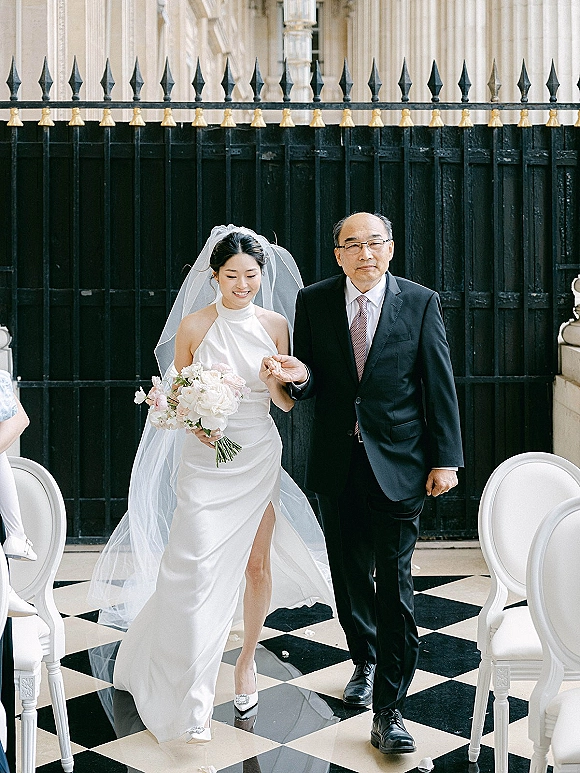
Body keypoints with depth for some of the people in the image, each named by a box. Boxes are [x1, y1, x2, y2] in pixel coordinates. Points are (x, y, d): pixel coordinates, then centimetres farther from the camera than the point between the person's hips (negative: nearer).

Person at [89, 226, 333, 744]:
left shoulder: (275, 325, 2)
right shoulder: (194, 325, -3)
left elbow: (287, 402, 5)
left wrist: (273, 380, -16)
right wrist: (194, 422, -16)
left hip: (260, 456, 2)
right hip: (206, 459, -2)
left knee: (257, 564, 10)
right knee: (198, 570, -8)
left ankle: (248, 658, 34)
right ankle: (193, 698, 0)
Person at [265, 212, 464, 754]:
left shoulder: (421, 303, -3)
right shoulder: (313, 301, 2)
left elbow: (439, 385, -2)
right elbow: (310, 383, 7)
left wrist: (446, 459, -5)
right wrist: (301, 376, -18)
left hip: (397, 463, -3)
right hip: (337, 463, 3)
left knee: (394, 583, -3)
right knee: (350, 575, 16)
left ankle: (388, 710, 4)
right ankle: (365, 662, 40)